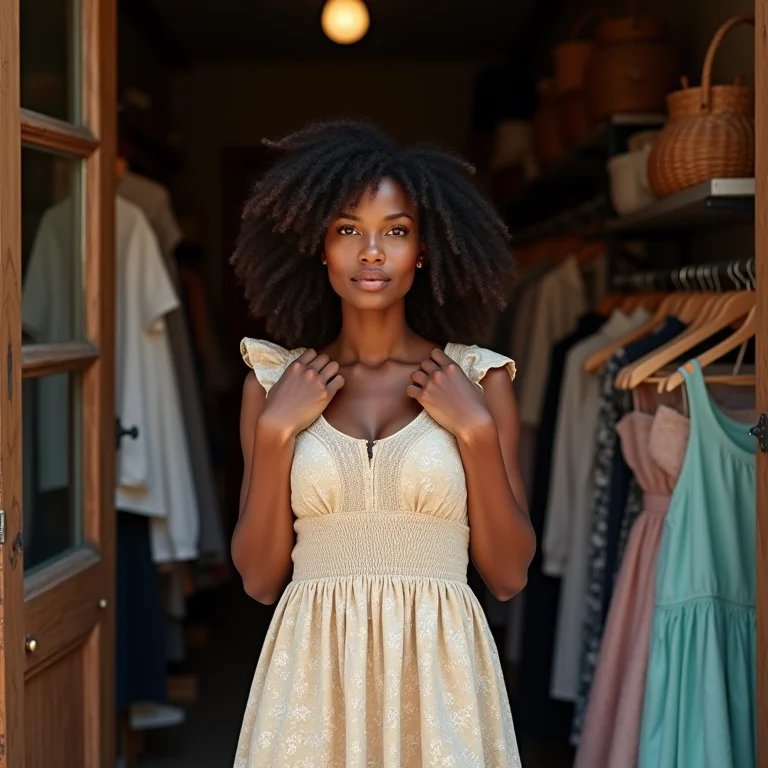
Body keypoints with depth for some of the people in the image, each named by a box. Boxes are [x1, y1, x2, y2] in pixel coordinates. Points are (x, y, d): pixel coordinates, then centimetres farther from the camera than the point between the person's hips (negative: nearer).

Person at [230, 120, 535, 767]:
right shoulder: (273, 380, 2)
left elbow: (510, 575, -2)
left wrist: (477, 430, -11)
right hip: (312, 675, 1)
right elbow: (259, 578, 0)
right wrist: (276, 432, -9)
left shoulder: (480, 379, 0)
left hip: (438, 675, 0)